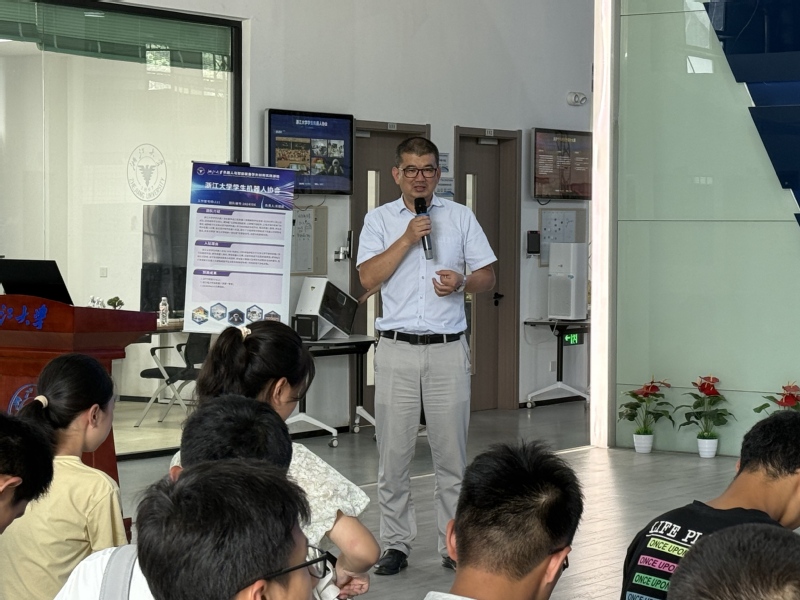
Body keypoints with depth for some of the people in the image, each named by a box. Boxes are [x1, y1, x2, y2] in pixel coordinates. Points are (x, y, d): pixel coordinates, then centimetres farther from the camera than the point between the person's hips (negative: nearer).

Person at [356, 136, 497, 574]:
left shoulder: (460, 217, 9)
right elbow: (368, 278, -6)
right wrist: (407, 238, -13)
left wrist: (462, 282, -13)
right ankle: (395, 545, 11)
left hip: (447, 350, 1)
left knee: (451, 452, 3)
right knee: (393, 453, 2)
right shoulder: (379, 219, 6)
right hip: (397, 349, 0)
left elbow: (488, 277, 9)